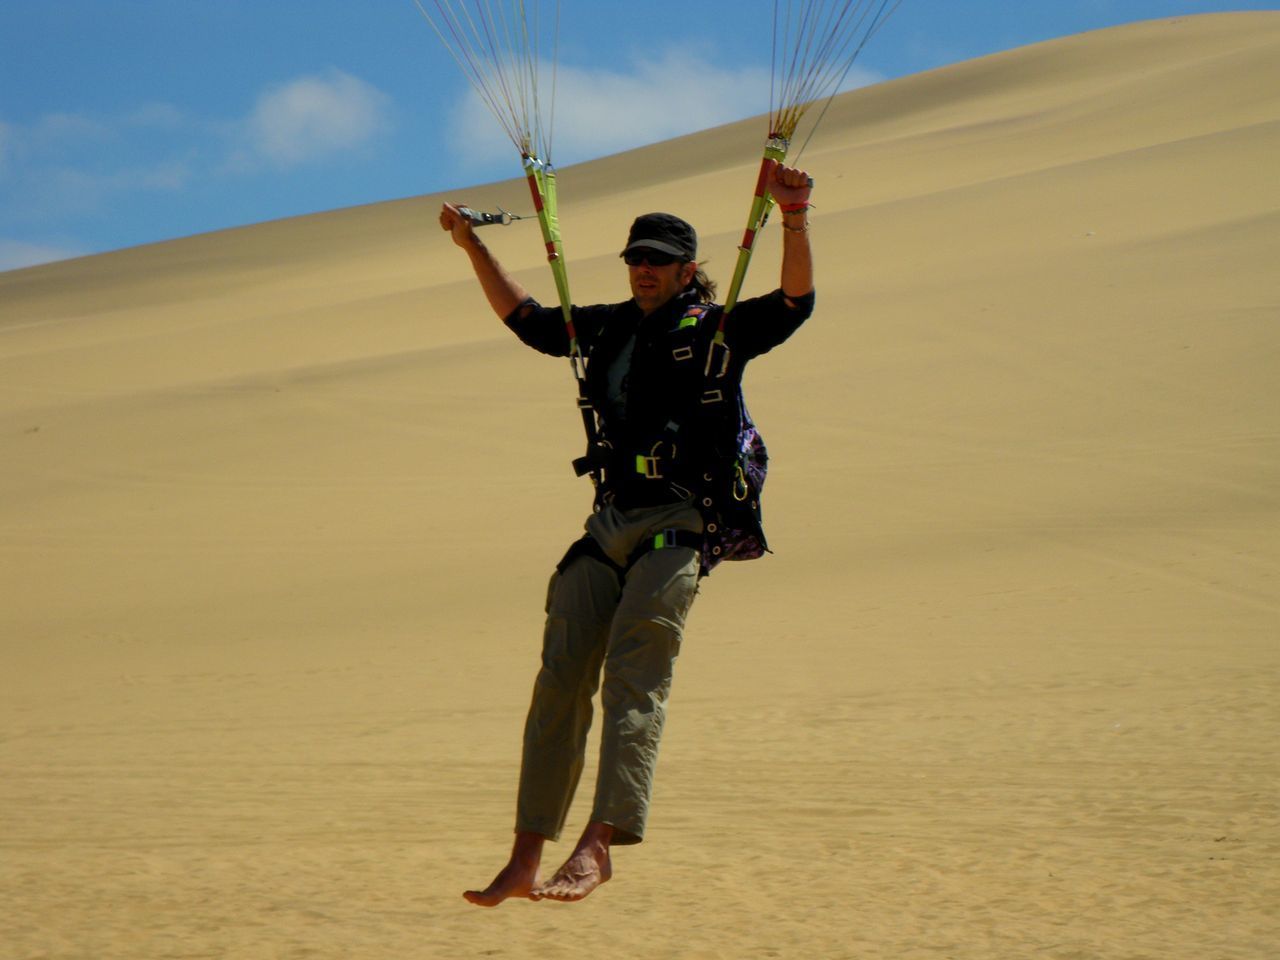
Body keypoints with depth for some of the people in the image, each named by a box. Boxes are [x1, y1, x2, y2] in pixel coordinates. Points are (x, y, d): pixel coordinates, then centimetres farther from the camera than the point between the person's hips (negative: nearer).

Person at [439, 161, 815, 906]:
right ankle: (527, 860, 4)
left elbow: (795, 302, -12)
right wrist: (475, 248, 28)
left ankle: (600, 842, -25)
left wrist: (795, 220, -27)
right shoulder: (609, 329, 17)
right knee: (560, 681, 1)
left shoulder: (720, 330, 2)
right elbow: (526, 319, 32)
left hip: (682, 525, -6)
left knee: (633, 677, -19)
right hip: (611, 524, 6)